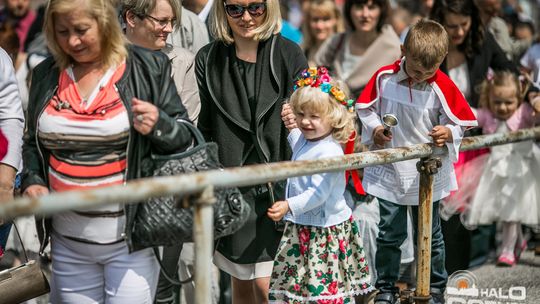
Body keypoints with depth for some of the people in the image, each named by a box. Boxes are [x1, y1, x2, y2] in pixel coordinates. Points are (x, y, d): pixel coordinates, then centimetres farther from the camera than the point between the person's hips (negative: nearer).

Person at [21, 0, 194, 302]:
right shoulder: (46, 75, 8)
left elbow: (185, 140, 0)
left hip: (130, 242, -4)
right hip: (68, 244, 4)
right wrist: (33, 181, 3)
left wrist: (159, 124, -20)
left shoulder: (149, 68, -3)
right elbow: (34, 143, 21)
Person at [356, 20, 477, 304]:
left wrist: (448, 134, -26)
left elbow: (459, 123, -5)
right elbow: (365, 108, 3)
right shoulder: (384, 78, -10)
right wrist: (375, 129, -15)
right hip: (389, 171, 1)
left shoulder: (443, 87, -13)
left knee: (429, 234, 13)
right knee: (389, 234, 6)